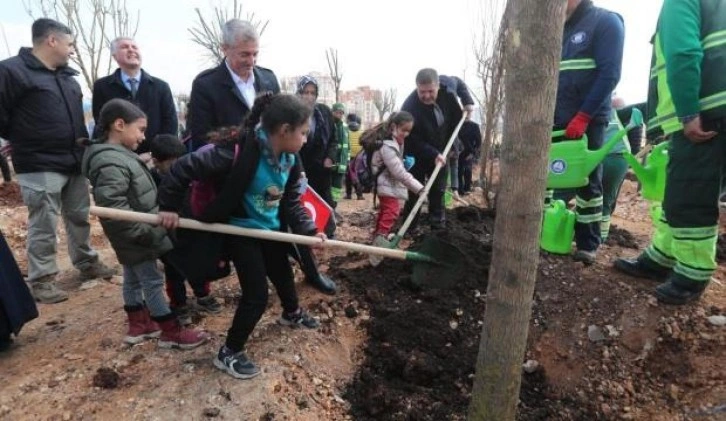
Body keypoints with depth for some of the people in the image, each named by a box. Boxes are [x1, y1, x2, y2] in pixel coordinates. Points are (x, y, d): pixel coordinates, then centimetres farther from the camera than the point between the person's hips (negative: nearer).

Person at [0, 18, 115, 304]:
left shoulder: (67, 76, 14)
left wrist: (81, 148, 13)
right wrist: (28, 143, 3)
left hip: (75, 163, 7)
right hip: (40, 167, -7)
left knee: (79, 218, 15)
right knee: (43, 226, 0)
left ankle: (86, 263, 30)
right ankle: (41, 280, 13)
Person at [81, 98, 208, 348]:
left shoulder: (119, 154, 8)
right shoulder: (110, 163, -25)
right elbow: (113, 209, -32)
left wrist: (148, 230, 20)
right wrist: (147, 233, -27)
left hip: (133, 237, 10)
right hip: (134, 238, -10)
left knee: (133, 279, 20)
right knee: (152, 282, 0)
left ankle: (137, 325, 35)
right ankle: (171, 332, 12)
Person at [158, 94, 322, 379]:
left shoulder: (291, 160, -8)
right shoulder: (239, 150, -31)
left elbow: (292, 203, 1)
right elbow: (186, 166, -25)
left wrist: (309, 230, -10)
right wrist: (170, 206, -19)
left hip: (271, 229, 7)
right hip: (241, 231, -7)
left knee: (283, 274, 25)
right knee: (257, 294, -4)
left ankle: (292, 314, 56)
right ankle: (229, 353, 17)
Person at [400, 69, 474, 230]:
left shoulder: (447, 84, -19)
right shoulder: (410, 108, -33)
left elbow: (458, 82, 8)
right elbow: (413, 141, -25)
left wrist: (467, 101, -5)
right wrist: (433, 154, -32)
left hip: (440, 150, 5)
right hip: (417, 154, -4)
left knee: (438, 189, 10)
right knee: (414, 190, -1)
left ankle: (437, 223, 19)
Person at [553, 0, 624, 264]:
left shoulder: (606, 22, -3)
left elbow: (609, 74, -13)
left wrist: (583, 117, -20)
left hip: (588, 120, -5)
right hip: (556, 121, 6)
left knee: (588, 183, 0)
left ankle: (588, 244, 10)